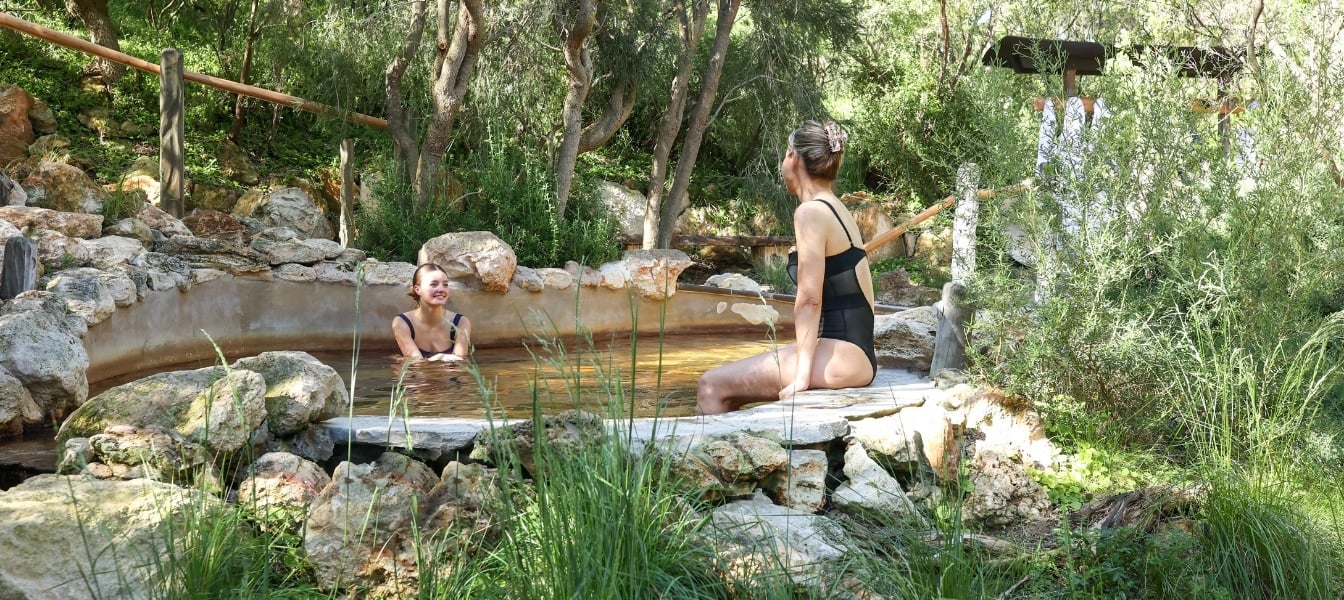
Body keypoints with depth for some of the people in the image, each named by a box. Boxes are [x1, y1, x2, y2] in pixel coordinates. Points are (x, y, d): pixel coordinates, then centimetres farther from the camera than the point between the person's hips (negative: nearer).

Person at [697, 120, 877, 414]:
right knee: (729, 391, 16)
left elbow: (809, 300, -17)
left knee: (712, 386, -8)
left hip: (840, 355, -10)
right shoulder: (838, 210, 18)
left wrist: (801, 376, -18)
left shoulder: (811, 212, -10)